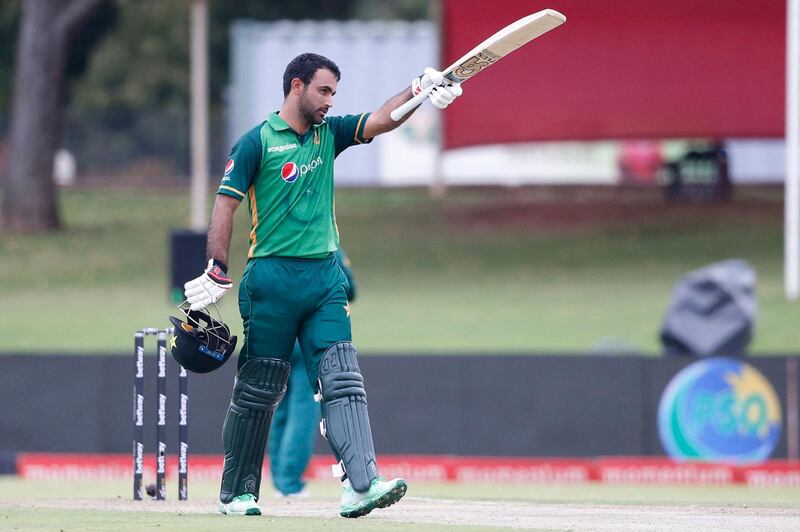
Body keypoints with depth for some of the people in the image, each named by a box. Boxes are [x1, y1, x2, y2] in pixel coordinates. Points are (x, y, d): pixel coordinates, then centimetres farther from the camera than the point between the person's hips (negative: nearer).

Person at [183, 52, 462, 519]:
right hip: (273, 277, -5)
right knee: (258, 391, 2)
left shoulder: (329, 134, 13)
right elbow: (226, 204, -5)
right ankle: (237, 493, 13)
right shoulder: (258, 142, -3)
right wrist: (218, 271, -12)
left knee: (342, 381, -10)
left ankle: (361, 485, -22)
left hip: (325, 277, 5)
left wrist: (420, 92, -16)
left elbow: (381, 121, 2)